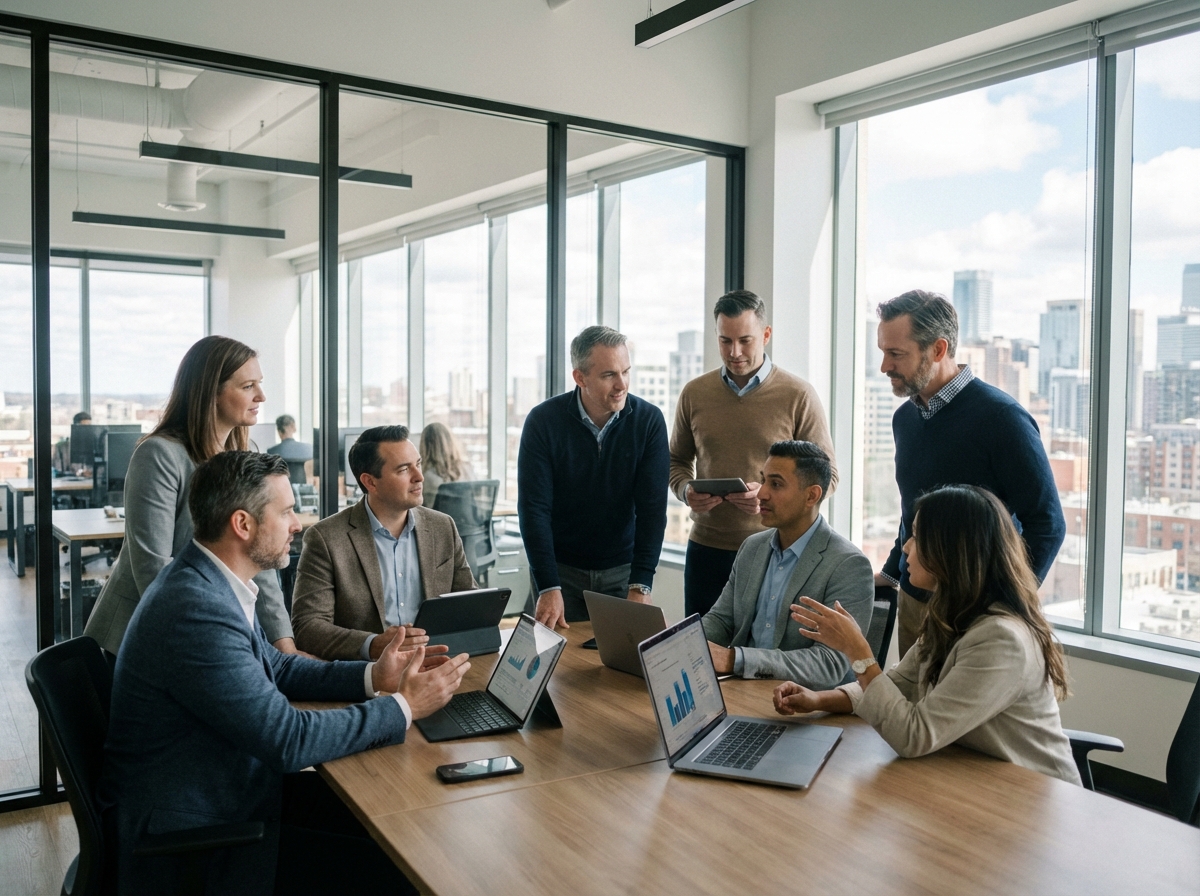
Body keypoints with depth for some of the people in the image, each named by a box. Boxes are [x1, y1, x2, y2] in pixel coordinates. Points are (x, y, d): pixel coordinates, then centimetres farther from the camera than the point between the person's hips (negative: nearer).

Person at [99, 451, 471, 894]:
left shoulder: (206, 579, 1)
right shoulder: (197, 610, -29)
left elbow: (275, 667, 14)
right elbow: (289, 740, -26)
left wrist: (372, 677, 1)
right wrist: (404, 706, -16)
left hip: (226, 786, 9)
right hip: (191, 830, -9)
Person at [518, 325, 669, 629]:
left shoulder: (649, 420, -10)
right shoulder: (543, 421, -13)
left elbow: (652, 507, -13)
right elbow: (534, 508, -15)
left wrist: (640, 586, -21)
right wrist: (548, 588, -22)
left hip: (623, 569, 1)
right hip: (561, 569, -1)